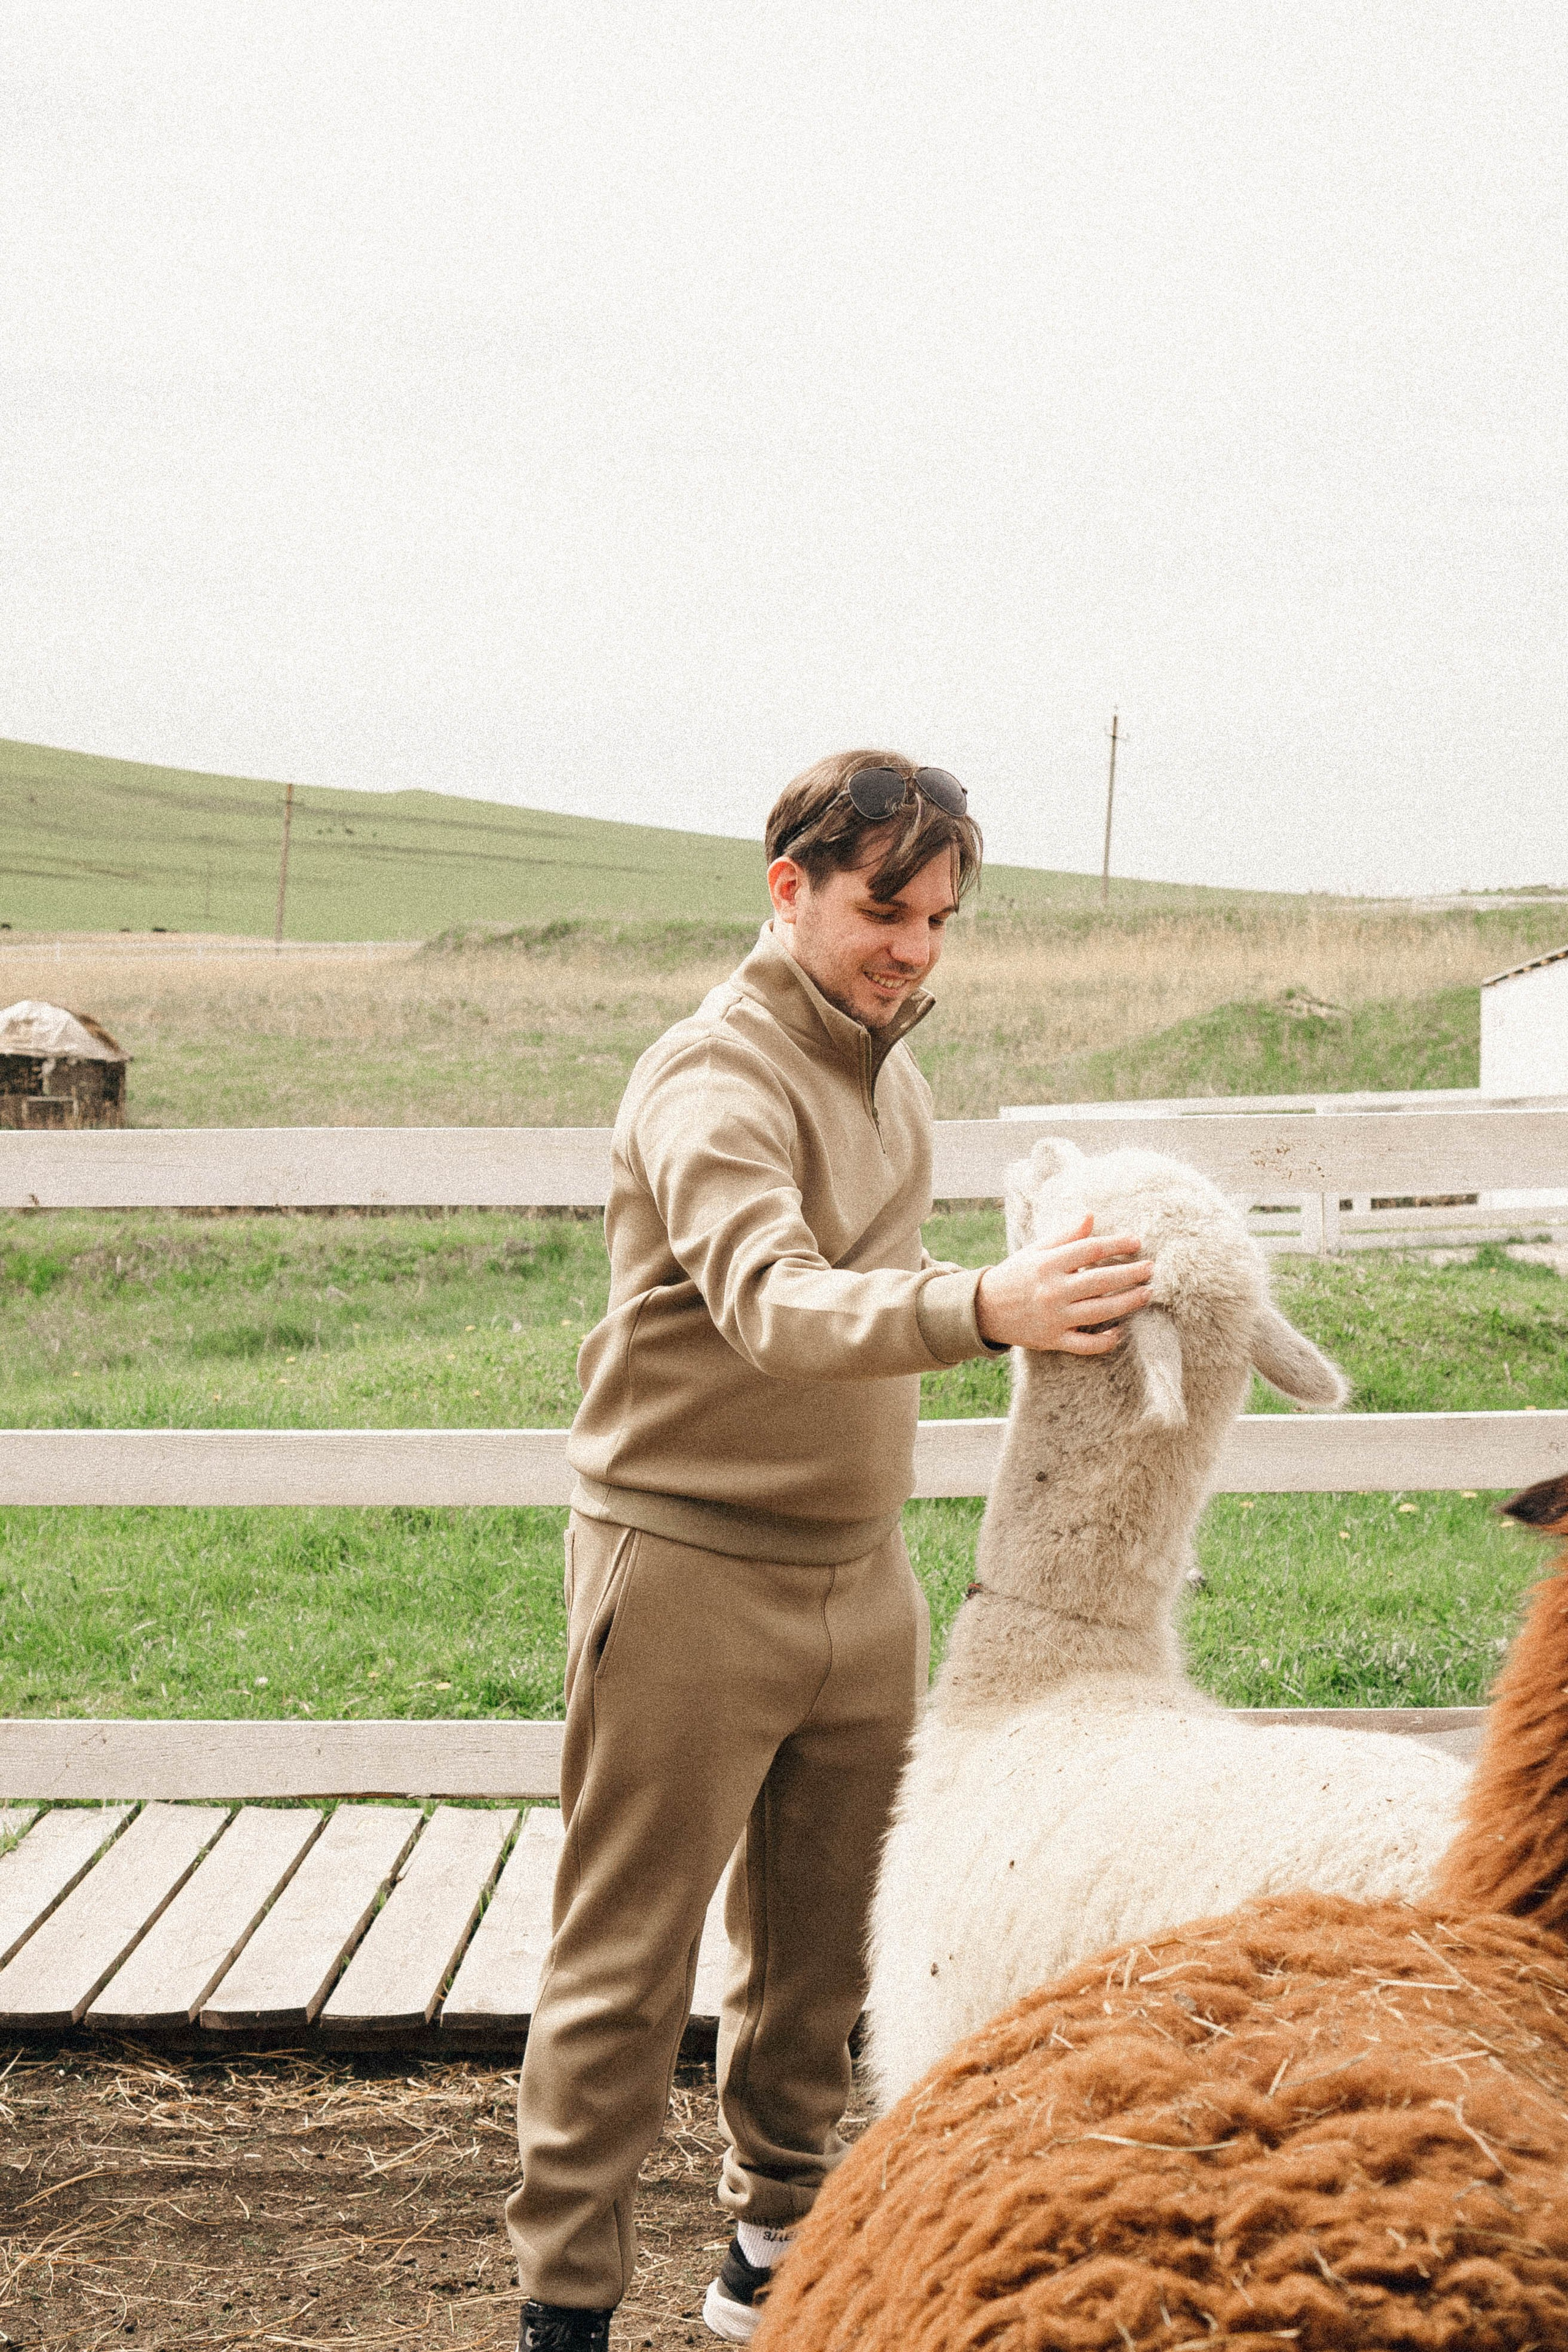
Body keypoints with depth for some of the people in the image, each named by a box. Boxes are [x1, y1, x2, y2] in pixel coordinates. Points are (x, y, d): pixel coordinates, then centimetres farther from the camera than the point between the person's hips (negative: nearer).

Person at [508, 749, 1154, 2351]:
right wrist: (986, 1308, -52)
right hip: (689, 1572, -8)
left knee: (815, 1951, 16)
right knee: (626, 1965, 1)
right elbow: (770, 1300, -36)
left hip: (857, 1573, 8)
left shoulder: (889, 1064, 10)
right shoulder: (717, 1076, -18)